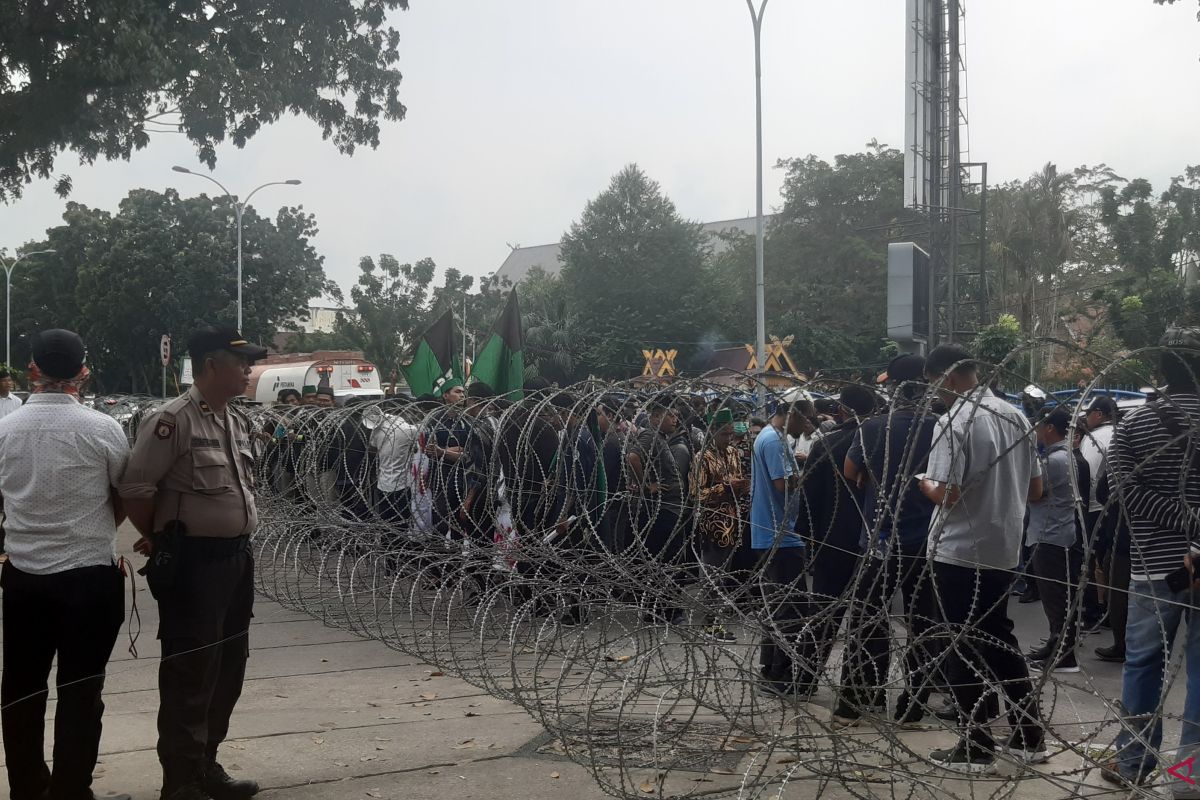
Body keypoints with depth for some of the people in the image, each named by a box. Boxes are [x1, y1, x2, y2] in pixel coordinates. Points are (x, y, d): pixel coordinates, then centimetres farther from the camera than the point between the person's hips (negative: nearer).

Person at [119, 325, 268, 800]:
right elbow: (134, 487, -16)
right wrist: (158, 540, -4)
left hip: (236, 557, 9)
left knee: (228, 668, 15)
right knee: (189, 674, -2)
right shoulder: (174, 420, -15)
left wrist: (241, 540, 14)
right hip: (192, 563, -8)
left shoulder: (237, 421, 12)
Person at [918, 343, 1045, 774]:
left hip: (959, 551, -7)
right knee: (999, 639, 19)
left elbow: (947, 495, -21)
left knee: (965, 648, 4)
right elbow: (1035, 489, 11)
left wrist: (925, 482, 0)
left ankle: (976, 748, 10)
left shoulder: (953, 423, -17)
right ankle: (1029, 736, 24)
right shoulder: (1017, 418, 6)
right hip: (1004, 549, 7)